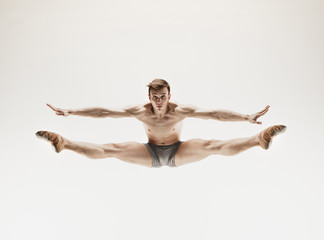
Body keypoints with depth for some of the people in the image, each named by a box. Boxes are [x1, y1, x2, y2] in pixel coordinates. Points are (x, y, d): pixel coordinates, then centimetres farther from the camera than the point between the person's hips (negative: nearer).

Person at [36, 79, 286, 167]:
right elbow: (104, 112, -21)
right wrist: (70, 112, -23)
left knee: (213, 146, -24)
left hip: (178, 153, -1)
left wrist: (246, 117, -40)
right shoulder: (140, 111, -21)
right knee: (110, 149, -16)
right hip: (151, 154, 1)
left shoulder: (181, 111, -25)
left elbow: (214, 114, -31)